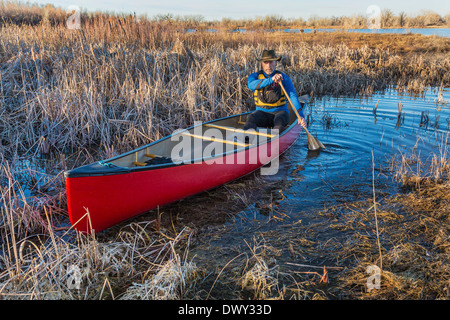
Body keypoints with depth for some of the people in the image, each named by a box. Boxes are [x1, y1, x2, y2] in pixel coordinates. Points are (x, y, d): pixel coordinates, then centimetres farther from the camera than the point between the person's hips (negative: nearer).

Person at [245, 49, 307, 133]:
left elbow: (293, 96, -9)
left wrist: (301, 116, -25)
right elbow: (251, 85, -20)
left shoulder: (284, 78, 2)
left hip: (280, 112, 0)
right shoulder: (255, 76, 5)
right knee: (251, 117, -31)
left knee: (279, 119, -35)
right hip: (262, 112, 1)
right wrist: (271, 80, -36)